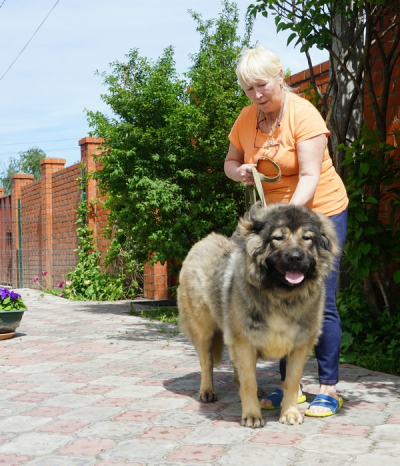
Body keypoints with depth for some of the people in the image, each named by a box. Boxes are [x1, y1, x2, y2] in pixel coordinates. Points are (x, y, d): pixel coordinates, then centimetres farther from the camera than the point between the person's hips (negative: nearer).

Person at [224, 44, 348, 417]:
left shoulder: (303, 114, -18)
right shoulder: (246, 119, -1)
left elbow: (310, 176, -24)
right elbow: (230, 161, 11)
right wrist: (239, 172, -13)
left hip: (320, 211, -5)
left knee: (321, 301, -8)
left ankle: (329, 389, -2)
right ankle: (289, 385, 12)